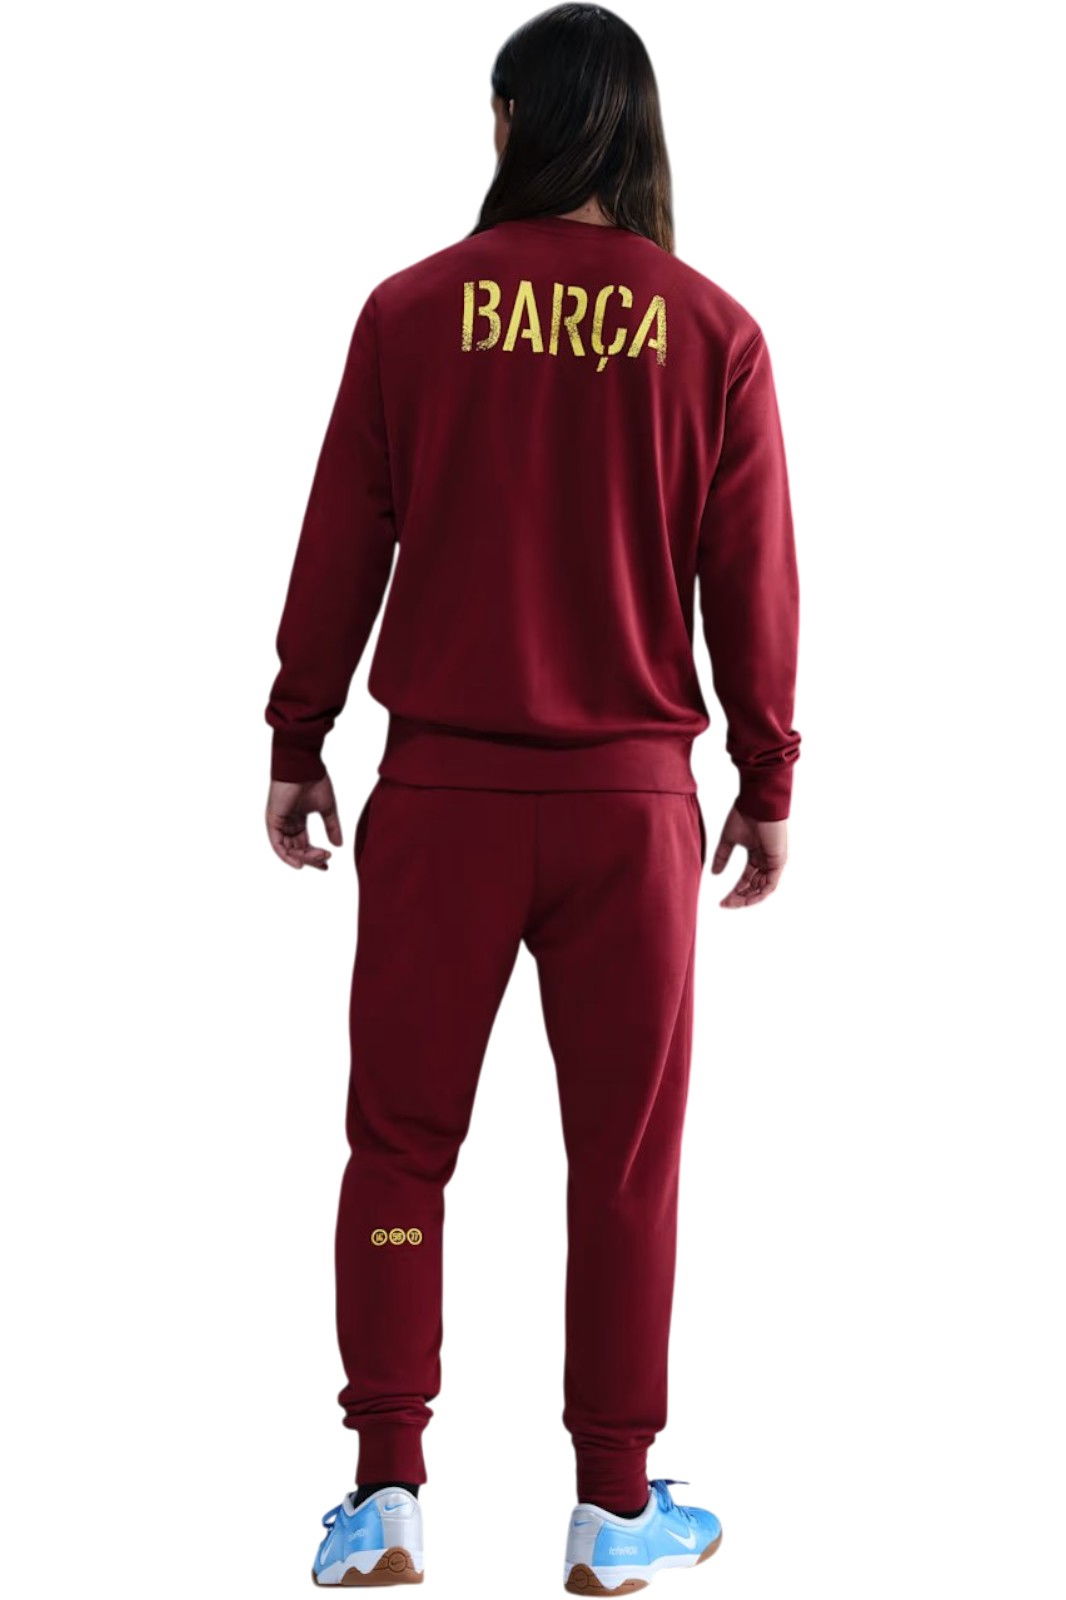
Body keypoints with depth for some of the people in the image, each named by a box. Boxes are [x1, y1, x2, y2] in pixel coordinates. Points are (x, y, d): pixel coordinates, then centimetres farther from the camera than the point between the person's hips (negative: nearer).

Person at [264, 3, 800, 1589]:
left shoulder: (411, 311, -5)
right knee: (626, 1161, 9)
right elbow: (752, 583, 0)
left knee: (400, 1144, 10)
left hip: (443, 792, 0)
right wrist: (768, 782, 11)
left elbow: (339, 550, -1)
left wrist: (296, 746, 11)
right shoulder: (712, 334, -3)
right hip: (634, 799, 0)